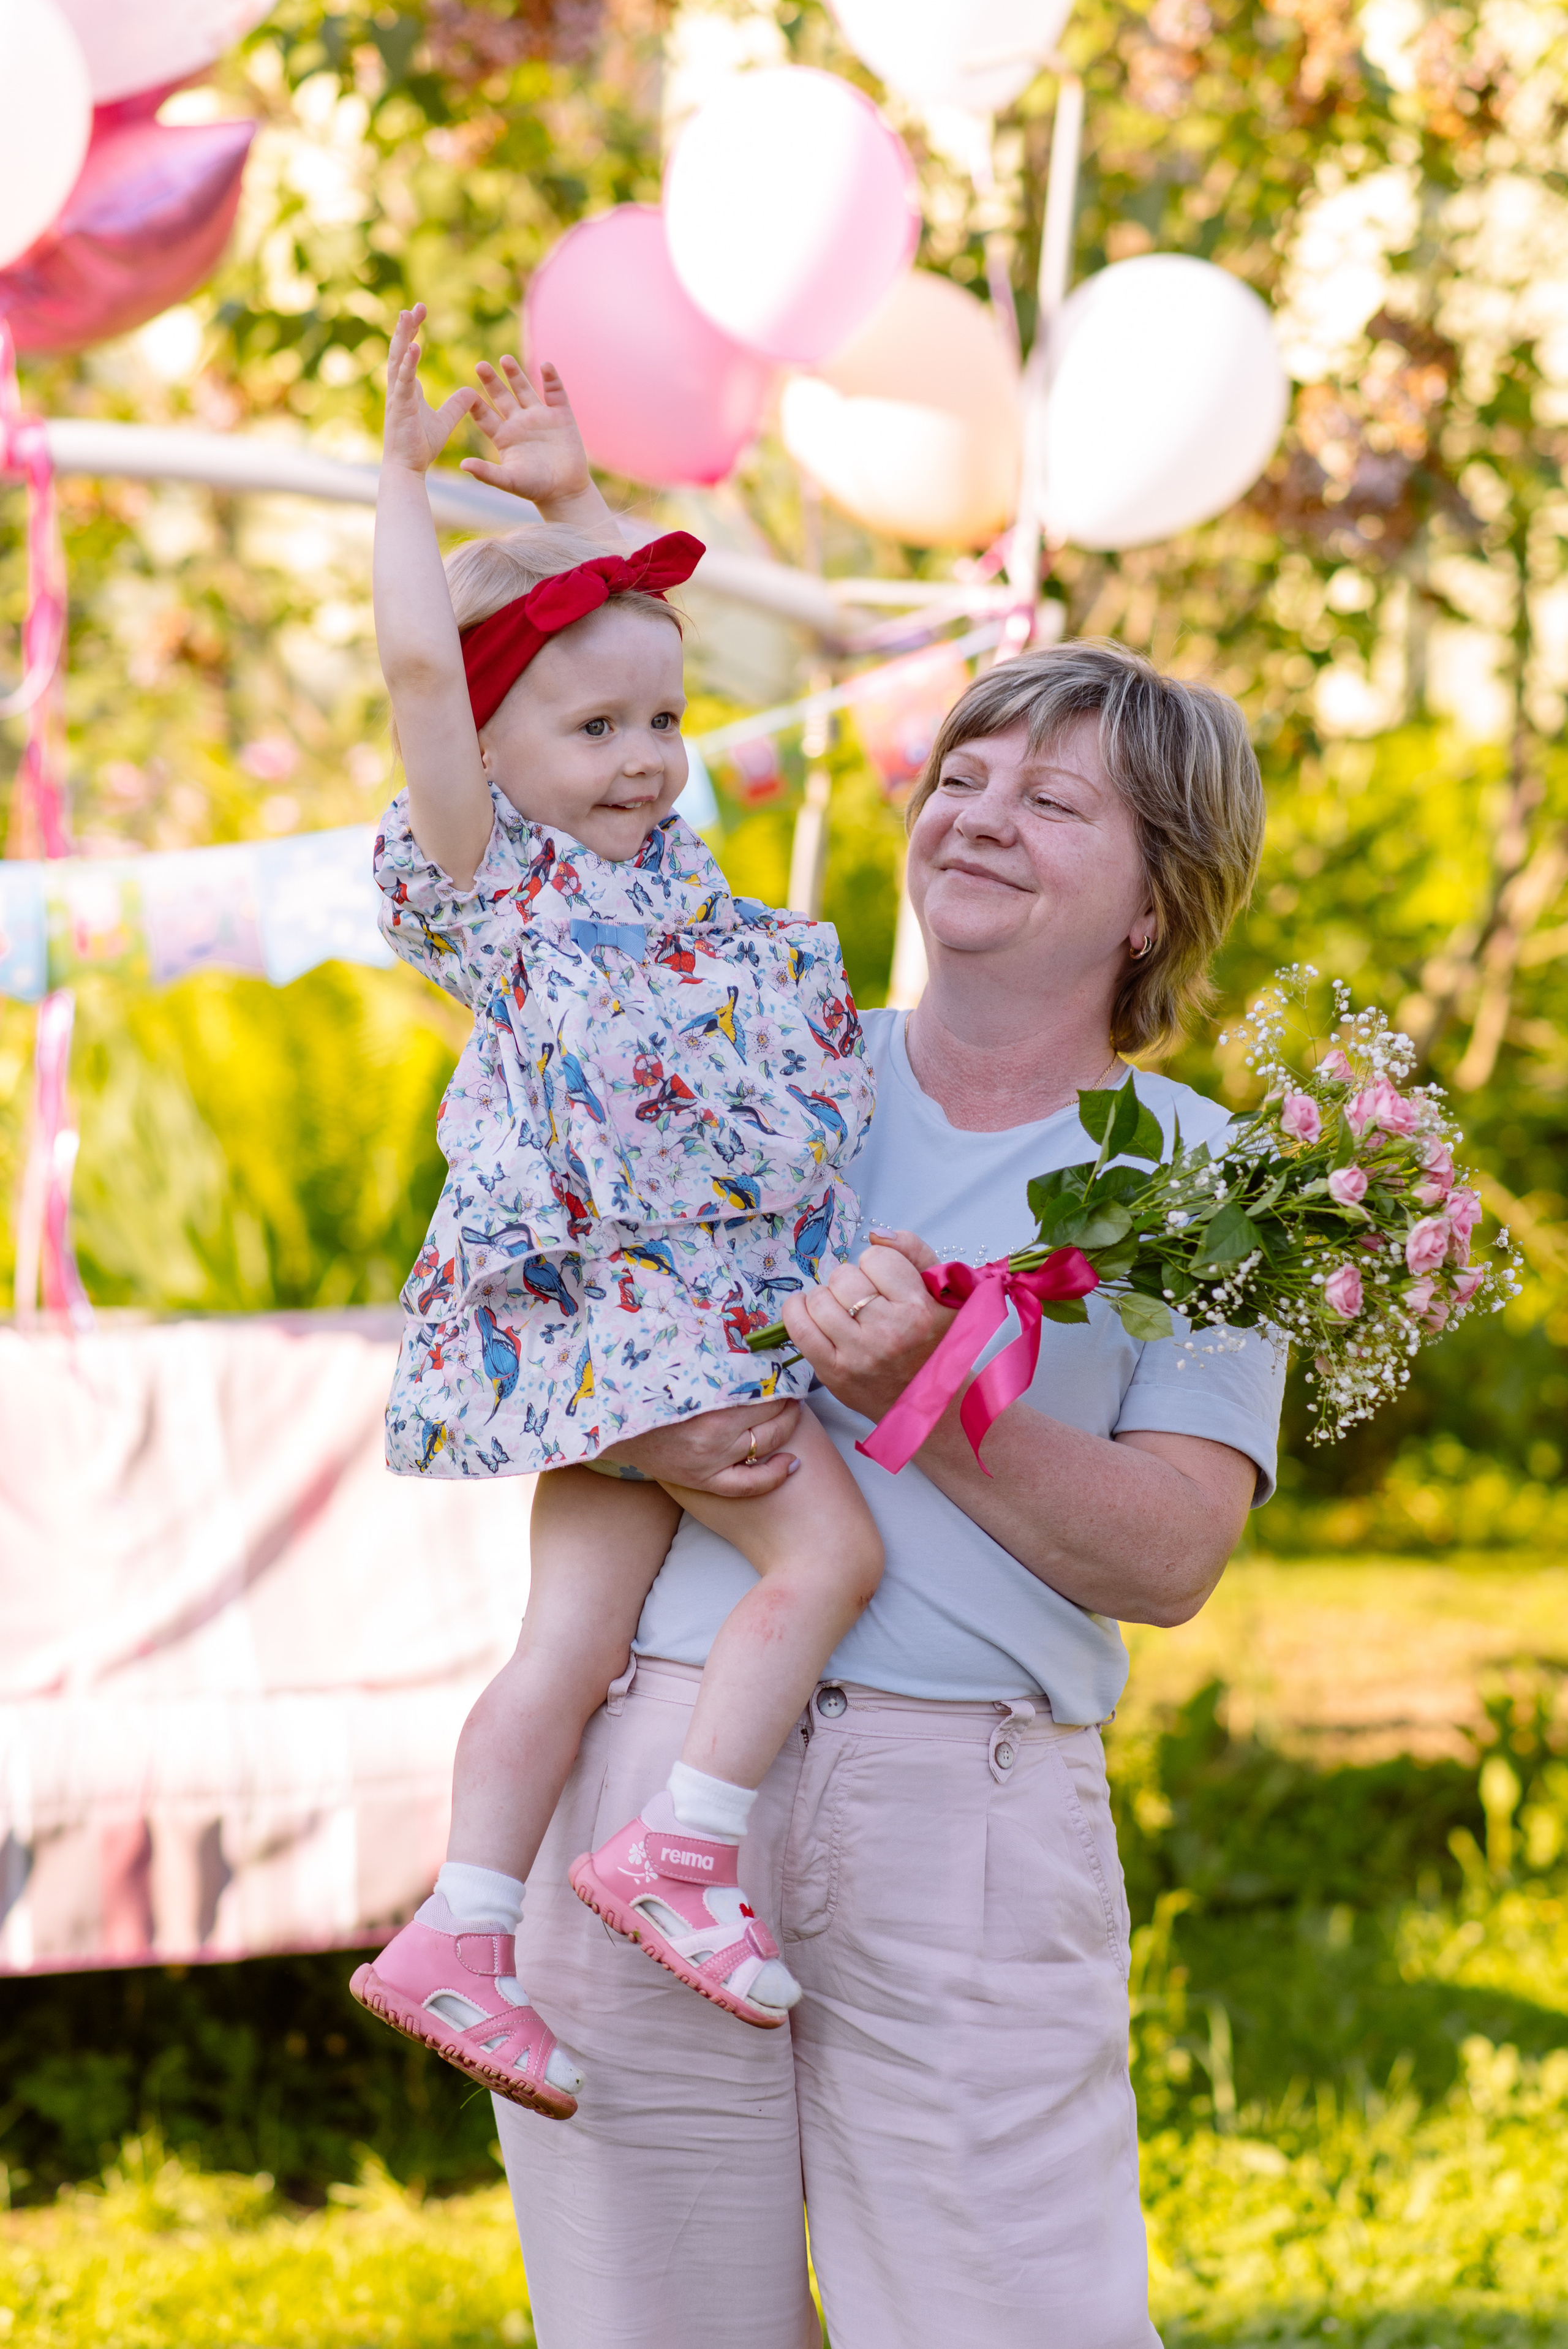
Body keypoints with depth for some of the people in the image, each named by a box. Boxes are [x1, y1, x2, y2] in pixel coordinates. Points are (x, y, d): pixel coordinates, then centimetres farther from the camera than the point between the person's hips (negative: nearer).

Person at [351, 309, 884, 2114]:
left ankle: (459, 1932, 1)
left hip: (706, 1315, 8)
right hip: (619, 1304, -8)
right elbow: (419, 660, -17)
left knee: (575, 1633, 3)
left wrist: (568, 495, 23)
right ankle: (678, 1843, -14)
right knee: (829, 1545, -15)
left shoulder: (651, 856, 18)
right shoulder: (491, 878, -4)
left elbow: (641, 623, 31)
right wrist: (403, 472, -8)